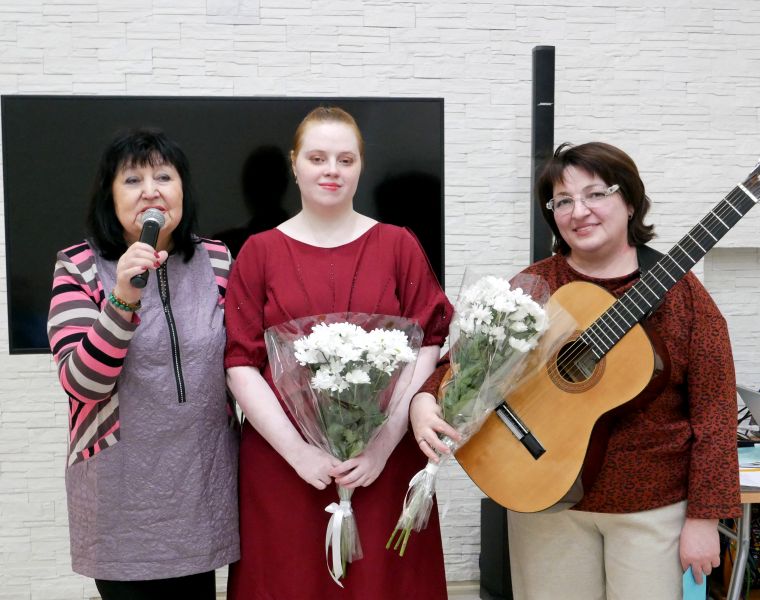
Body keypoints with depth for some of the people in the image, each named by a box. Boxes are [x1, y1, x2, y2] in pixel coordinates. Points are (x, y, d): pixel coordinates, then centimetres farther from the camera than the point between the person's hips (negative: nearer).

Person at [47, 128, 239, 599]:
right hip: (121, 486, -2)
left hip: (204, 478, 3)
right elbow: (82, 384, -17)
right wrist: (123, 298, -29)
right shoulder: (80, 268, -8)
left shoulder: (218, 261, 1)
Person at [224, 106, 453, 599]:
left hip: (385, 463, 0)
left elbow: (429, 347, 1)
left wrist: (386, 439, -10)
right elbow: (241, 364, 0)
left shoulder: (398, 245, 6)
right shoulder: (259, 252, 5)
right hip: (282, 465, 0)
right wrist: (298, 451, -10)